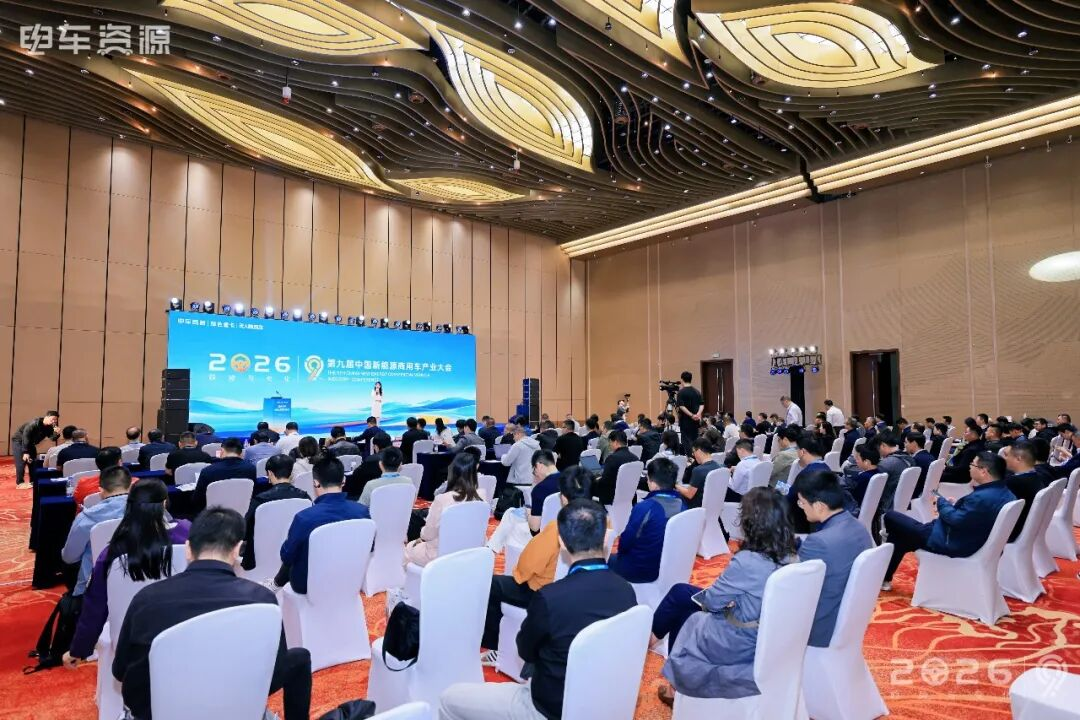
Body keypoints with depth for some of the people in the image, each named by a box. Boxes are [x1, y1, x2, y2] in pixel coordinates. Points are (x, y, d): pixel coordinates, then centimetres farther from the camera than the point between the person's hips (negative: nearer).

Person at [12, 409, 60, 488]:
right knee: (21, 461, -14)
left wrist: (56, 434, -41)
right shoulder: (33, 424, -31)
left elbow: (52, 438, -17)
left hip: (30, 443, 7)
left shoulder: (49, 427, -10)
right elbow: (25, 437, -30)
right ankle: (20, 483, -11)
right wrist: (25, 452, -31)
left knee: (33, 462, 5)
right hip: (19, 441, -7)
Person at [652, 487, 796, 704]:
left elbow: (711, 600, -17)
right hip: (765, 637, 7)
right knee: (680, 591, 16)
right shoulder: (788, 555, -9)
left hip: (739, 645, -7)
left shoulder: (747, 561, -32)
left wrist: (702, 596, 4)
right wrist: (712, 596, 4)